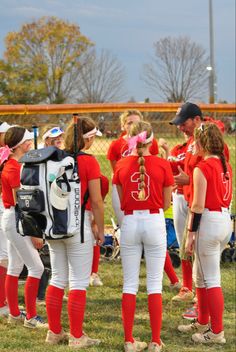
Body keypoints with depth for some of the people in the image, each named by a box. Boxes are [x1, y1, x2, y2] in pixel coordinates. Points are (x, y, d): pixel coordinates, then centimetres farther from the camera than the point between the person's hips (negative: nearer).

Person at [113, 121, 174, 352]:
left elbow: (120, 202, 3)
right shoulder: (162, 165, -6)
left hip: (129, 223, 1)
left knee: (130, 283, 8)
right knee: (154, 283, 5)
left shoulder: (121, 165, -2)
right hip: (154, 222, -1)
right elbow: (166, 204, 1)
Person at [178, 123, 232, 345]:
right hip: (226, 219, 9)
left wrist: (190, 234, -12)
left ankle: (217, 333, 1)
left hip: (209, 221, -9)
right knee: (200, 276, 21)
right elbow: (227, 197, 11)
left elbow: (198, 205, -16)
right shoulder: (225, 166, 10)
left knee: (210, 279, -3)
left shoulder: (202, 168, -14)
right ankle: (202, 323, 31)